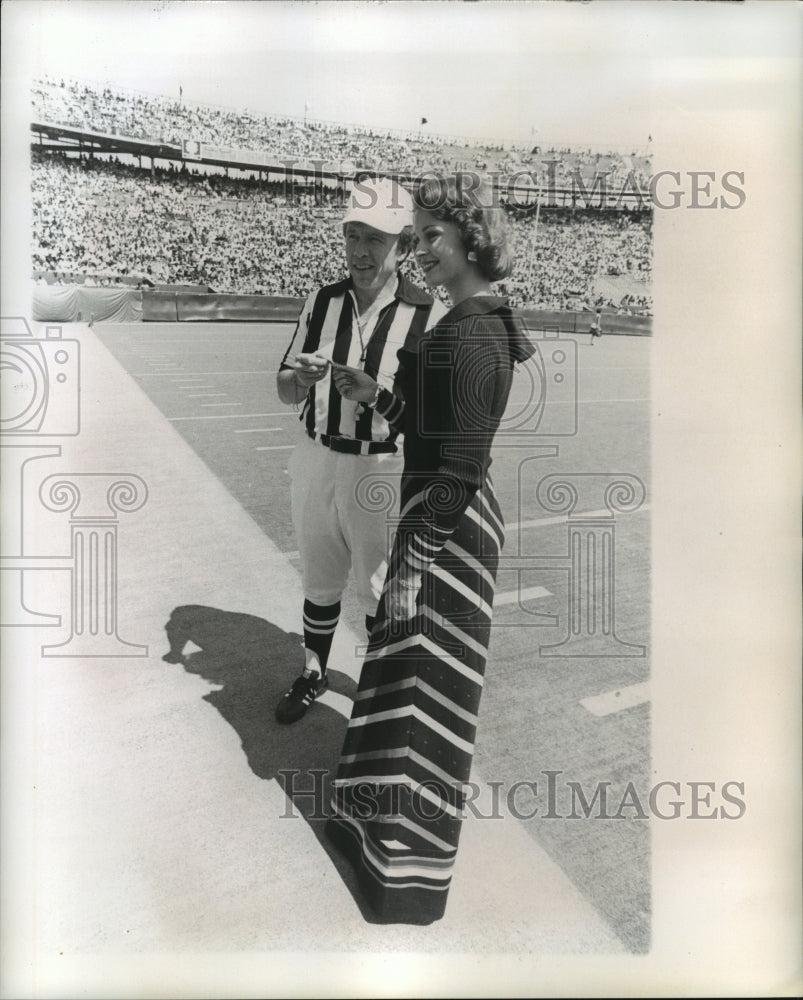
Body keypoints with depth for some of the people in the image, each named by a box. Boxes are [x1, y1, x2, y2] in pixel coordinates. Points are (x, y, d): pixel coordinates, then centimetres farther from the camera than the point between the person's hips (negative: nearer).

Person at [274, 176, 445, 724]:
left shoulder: (428, 314, -10)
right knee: (320, 576, 19)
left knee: (380, 585, 11)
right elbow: (285, 391, 6)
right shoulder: (322, 301, 3)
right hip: (315, 459, 4)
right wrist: (301, 376, -16)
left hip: (383, 470, -4)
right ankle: (314, 672, 40)